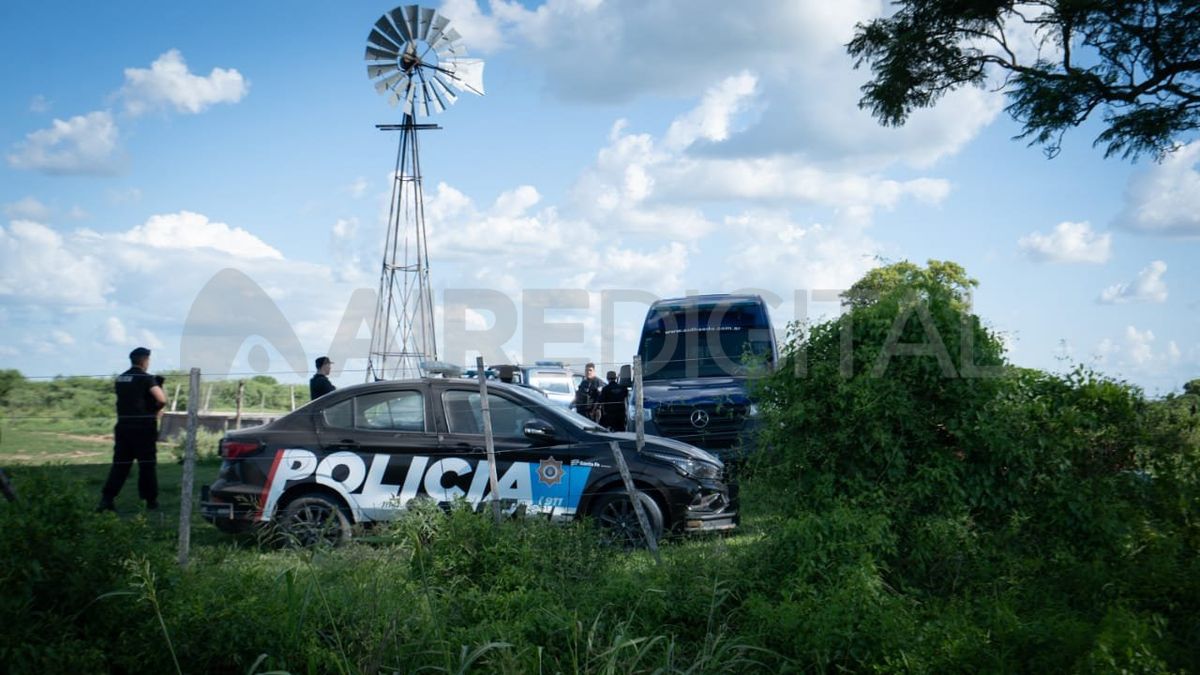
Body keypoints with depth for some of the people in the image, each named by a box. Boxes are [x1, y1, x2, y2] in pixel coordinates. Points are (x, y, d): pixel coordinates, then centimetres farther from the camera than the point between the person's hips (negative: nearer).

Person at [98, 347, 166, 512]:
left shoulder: (120, 379, 11)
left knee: (120, 464, 7)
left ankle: (107, 498, -3)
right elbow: (162, 399, -20)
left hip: (123, 426, 5)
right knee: (147, 464, 5)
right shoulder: (146, 378, -9)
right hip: (144, 427, -5)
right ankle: (151, 500, 13)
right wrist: (156, 410, 0)